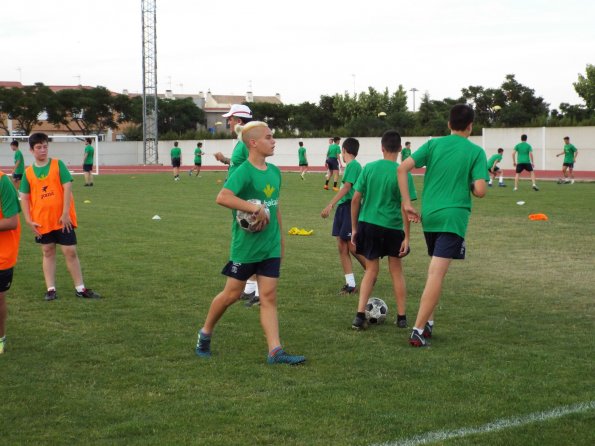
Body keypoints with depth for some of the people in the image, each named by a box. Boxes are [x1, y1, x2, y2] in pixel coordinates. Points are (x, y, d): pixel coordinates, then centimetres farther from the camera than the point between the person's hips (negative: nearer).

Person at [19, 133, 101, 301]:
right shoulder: (28, 172, 3)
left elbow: (67, 187, -9)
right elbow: (24, 197, 5)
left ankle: (80, 288, 7)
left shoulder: (58, 164, -4)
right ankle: (51, 289, 15)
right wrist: (29, 220, -3)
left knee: (70, 251, 0)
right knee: (48, 253, 10)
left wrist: (65, 213, -14)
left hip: (62, 219, -2)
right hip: (42, 221, 2)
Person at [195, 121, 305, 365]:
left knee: (269, 297, 2)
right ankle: (205, 334, 28)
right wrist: (256, 208, -31)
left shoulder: (274, 172, 8)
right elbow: (222, 197, -30)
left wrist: (280, 238, 18)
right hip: (245, 245, -6)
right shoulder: (244, 172, -16)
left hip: (270, 247, 6)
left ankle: (275, 351, 0)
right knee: (232, 294, 6)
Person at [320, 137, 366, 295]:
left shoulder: (353, 165, -12)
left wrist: (330, 205, -22)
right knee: (342, 247, 5)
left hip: (350, 208, -9)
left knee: (352, 247, -4)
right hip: (342, 207, 9)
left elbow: (346, 188, -19)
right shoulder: (349, 165, 15)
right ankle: (350, 284, 7)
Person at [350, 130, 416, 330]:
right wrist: (406, 237, -5)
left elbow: (356, 199, 1)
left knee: (371, 269, 13)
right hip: (392, 227, -2)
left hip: (367, 224, 2)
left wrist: (354, 228, 10)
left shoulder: (369, 168, 0)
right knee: (396, 270, 13)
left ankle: (360, 316, 3)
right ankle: (401, 318, 18)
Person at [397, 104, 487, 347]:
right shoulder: (476, 152, -2)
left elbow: (402, 169, -4)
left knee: (435, 270, 21)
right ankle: (419, 330, -12)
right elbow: (480, 191, -11)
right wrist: (468, 186, 12)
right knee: (436, 274, -8)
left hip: (429, 215, 4)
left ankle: (428, 321, 22)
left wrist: (407, 204, -1)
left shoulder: (433, 144, 6)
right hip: (454, 217, -4)